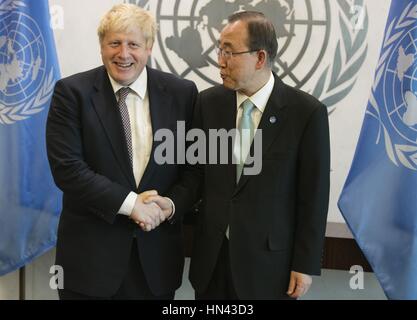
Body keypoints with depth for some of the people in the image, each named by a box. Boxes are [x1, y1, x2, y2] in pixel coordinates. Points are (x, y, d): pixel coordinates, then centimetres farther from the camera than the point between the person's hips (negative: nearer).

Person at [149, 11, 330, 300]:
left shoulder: (307, 112, -11)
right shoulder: (208, 102, 0)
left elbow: (313, 196, -8)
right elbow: (197, 170, 6)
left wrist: (305, 264, -6)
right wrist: (172, 203, -13)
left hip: (269, 260, -3)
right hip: (211, 256, 3)